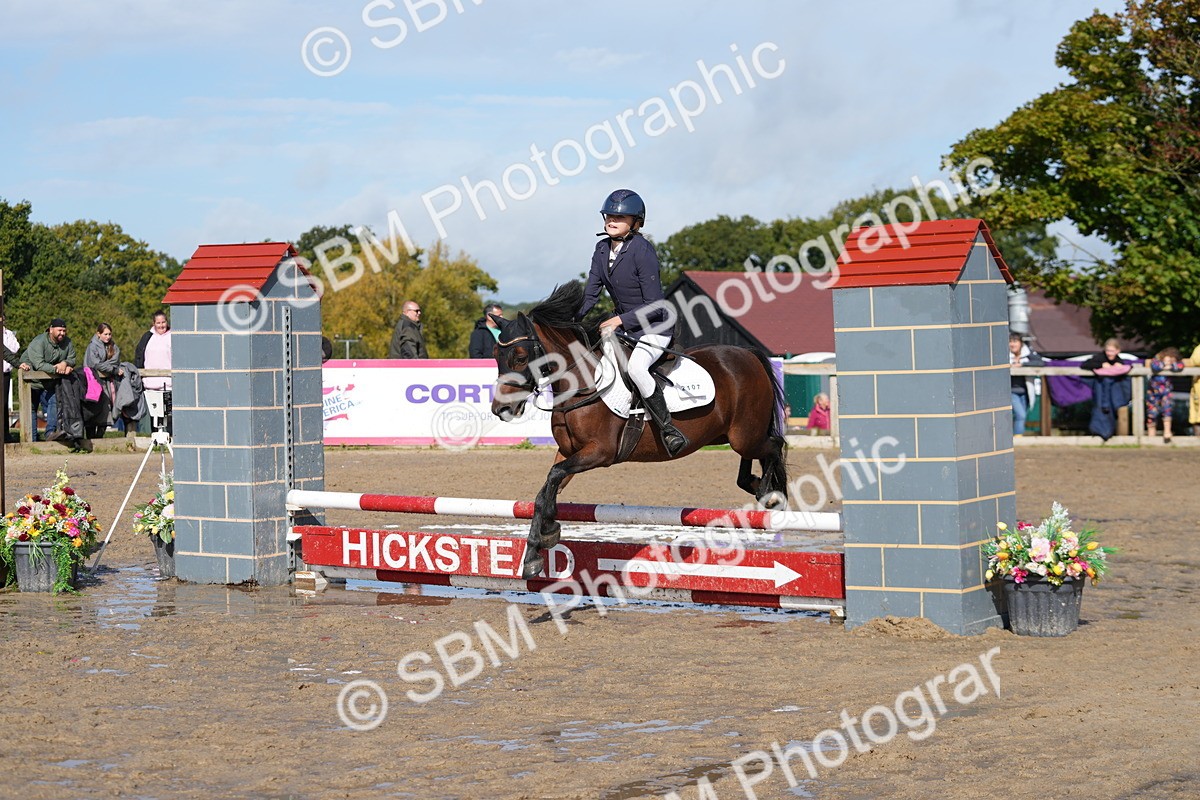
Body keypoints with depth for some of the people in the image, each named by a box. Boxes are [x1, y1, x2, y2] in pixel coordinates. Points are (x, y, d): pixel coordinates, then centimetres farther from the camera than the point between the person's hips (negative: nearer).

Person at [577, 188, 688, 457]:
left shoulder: (642, 251, -20)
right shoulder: (603, 249, 2)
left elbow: (654, 306, -21)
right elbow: (590, 294, 5)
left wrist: (620, 320, -25)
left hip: (654, 328, -9)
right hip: (624, 327, 9)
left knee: (635, 367, -34)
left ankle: (669, 431, -27)